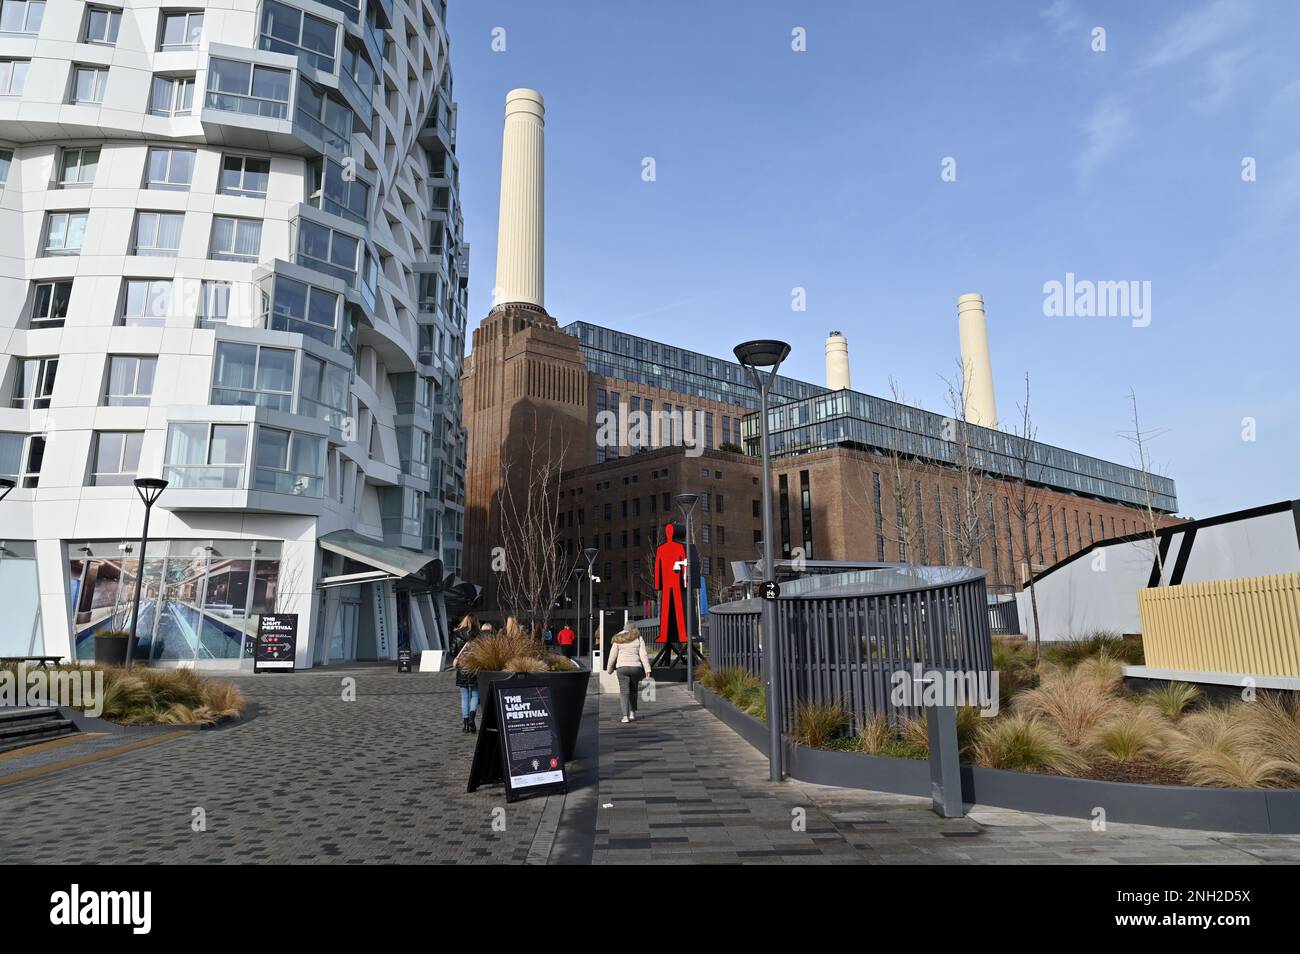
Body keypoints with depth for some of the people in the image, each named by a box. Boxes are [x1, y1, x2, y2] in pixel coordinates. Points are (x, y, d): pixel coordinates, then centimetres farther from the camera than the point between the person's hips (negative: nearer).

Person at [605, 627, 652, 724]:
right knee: (633, 690, 19)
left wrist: (609, 669, 19)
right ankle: (632, 713, 18)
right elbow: (643, 655, -3)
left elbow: (612, 656, 7)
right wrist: (647, 669, -6)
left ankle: (625, 716, -9)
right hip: (636, 667, 1)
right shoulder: (639, 639, 6)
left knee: (624, 691, 1)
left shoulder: (618, 640, 7)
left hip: (622, 668, -1)